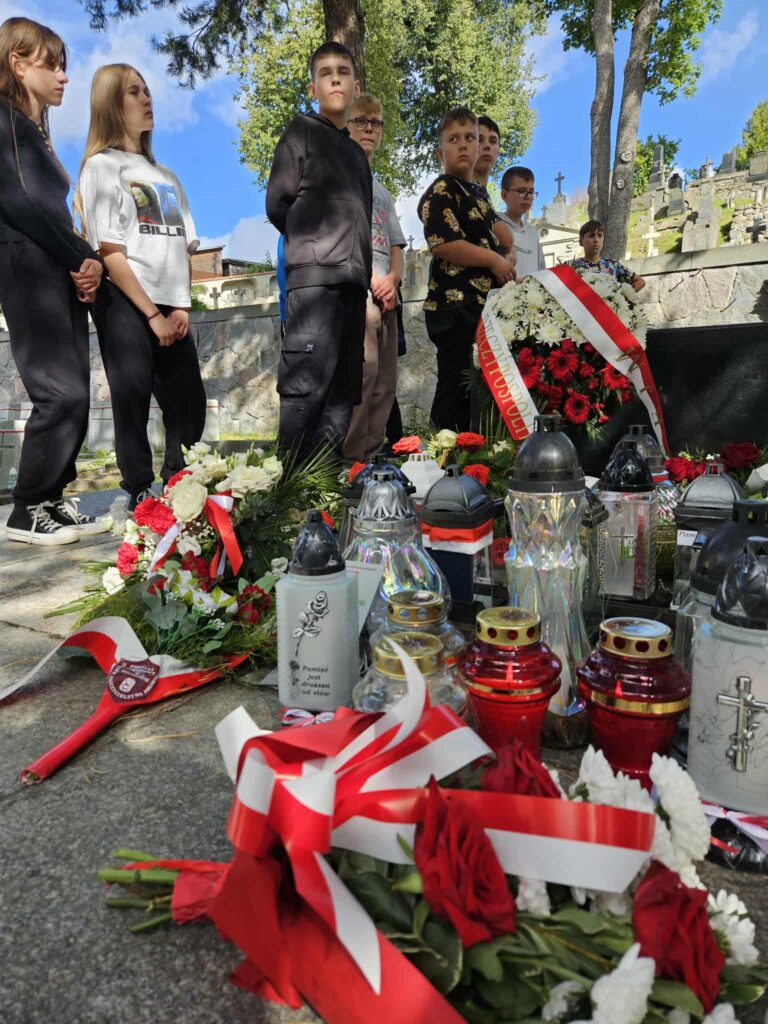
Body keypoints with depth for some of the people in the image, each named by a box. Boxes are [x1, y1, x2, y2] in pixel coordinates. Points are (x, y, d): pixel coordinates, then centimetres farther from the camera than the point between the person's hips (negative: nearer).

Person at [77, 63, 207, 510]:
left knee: (191, 409, 4)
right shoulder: (102, 166, 2)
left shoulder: (165, 175, 21)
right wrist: (152, 314, -13)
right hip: (126, 306, -6)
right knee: (133, 406, -5)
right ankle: (142, 497, 4)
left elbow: (185, 248, 14)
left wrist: (182, 306, -1)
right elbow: (110, 252, -8)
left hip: (172, 309, 6)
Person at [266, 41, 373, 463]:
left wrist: (366, 273, 12)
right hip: (314, 276, -7)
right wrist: (312, 244, 11)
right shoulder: (302, 131, 8)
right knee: (305, 388, -15)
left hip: (353, 279, 7)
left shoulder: (357, 152, 27)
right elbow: (277, 205, 2)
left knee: (342, 395, 3)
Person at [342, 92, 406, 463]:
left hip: (384, 294, 7)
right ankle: (351, 459, -22)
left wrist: (391, 280, -1)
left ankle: (371, 458, 6)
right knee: (363, 366, -25)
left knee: (384, 386, 1)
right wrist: (368, 277, -12)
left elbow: (396, 246, 23)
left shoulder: (382, 192, 29)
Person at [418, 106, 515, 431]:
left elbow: (492, 241, 34)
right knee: (456, 393, -10)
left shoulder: (478, 196, 23)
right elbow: (442, 245, -20)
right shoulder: (440, 193, -5)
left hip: (484, 306, 9)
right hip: (456, 308, -9)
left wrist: (507, 263, 10)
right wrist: (494, 261, -10)